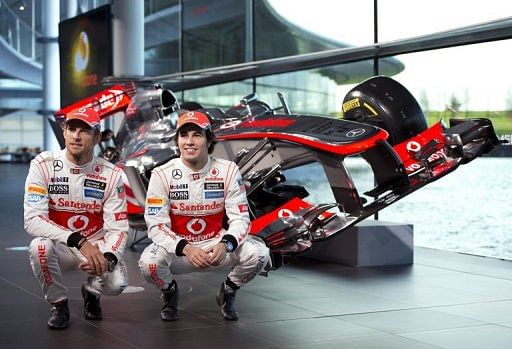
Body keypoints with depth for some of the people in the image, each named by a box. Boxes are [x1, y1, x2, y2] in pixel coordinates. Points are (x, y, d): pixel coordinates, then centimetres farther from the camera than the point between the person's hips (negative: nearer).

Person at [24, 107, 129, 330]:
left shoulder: (111, 174, -9)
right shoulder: (43, 165, -14)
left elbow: (118, 229, -9)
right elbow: (33, 220, -24)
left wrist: (107, 258, -32)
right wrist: (79, 241, -35)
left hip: (96, 247, 1)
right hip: (59, 247, 0)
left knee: (116, 283, -28)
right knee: (40, 247, -35)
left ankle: (91, 292, 13)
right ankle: (58, 303, -4)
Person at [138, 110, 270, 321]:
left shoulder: (228, 171, -9)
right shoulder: (162, 175, -12)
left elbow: (240, 218, -10)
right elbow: (156, 225, -15)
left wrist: (225, 245, -31)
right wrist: (186, 249, -32)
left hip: (216, 244, 1)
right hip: (176, 246, -1)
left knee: (258, 253, -25)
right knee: (149, 262, -33)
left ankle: (227, 293, 8)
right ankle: (169, 293, 5)